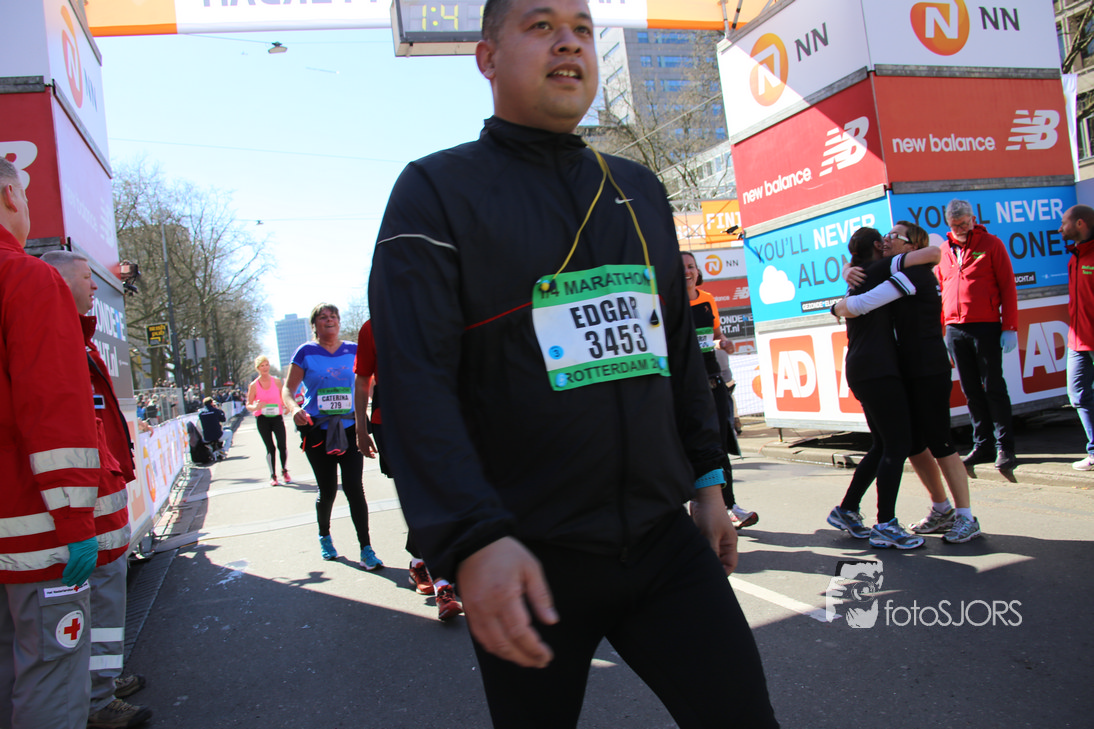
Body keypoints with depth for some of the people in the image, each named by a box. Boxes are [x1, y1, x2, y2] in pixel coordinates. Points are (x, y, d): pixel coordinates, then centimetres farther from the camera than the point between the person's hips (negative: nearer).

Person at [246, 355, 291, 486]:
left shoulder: (277, 381, 5)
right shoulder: (254, 385, 0)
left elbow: (283, 399, 14)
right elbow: (248, 405, 2)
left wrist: (287, 406, -8)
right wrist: (255, 407, -21)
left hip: (277, 417, 1)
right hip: (262, 419, -1)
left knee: (282, 446, -6)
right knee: (270, 448, 0)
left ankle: (284, 472, 13)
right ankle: (273, 475, 13)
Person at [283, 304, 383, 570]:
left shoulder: (353, 351, 5)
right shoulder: (306, 353, 0)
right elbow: (287, 389, 1)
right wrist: (294, 408, -20)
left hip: (349, 428, 1)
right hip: (317, 431, -1)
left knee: (354, 487, -8)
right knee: (327, 490, 7)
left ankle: (366, 550, -4)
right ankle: (324, 537, 35)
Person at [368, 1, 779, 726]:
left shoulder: (642, 191, 13)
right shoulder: (436, 191, -4)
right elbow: (415, 380, -16)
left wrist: (707, 476, 16)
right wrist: (473, 538, -25)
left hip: (664, 538, 5)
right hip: (525, 560, -4)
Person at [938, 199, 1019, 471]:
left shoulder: (991, 244, 2)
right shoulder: (944, 250, 13)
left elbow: (1008, 287, -1)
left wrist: (1010, 327, -8)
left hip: (986, 326, -4)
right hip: (955, 329, 4)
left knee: (993, 387, -2)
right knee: (971, 391, 7)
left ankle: (1004, 447, 4)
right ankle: (982, 445, 14)